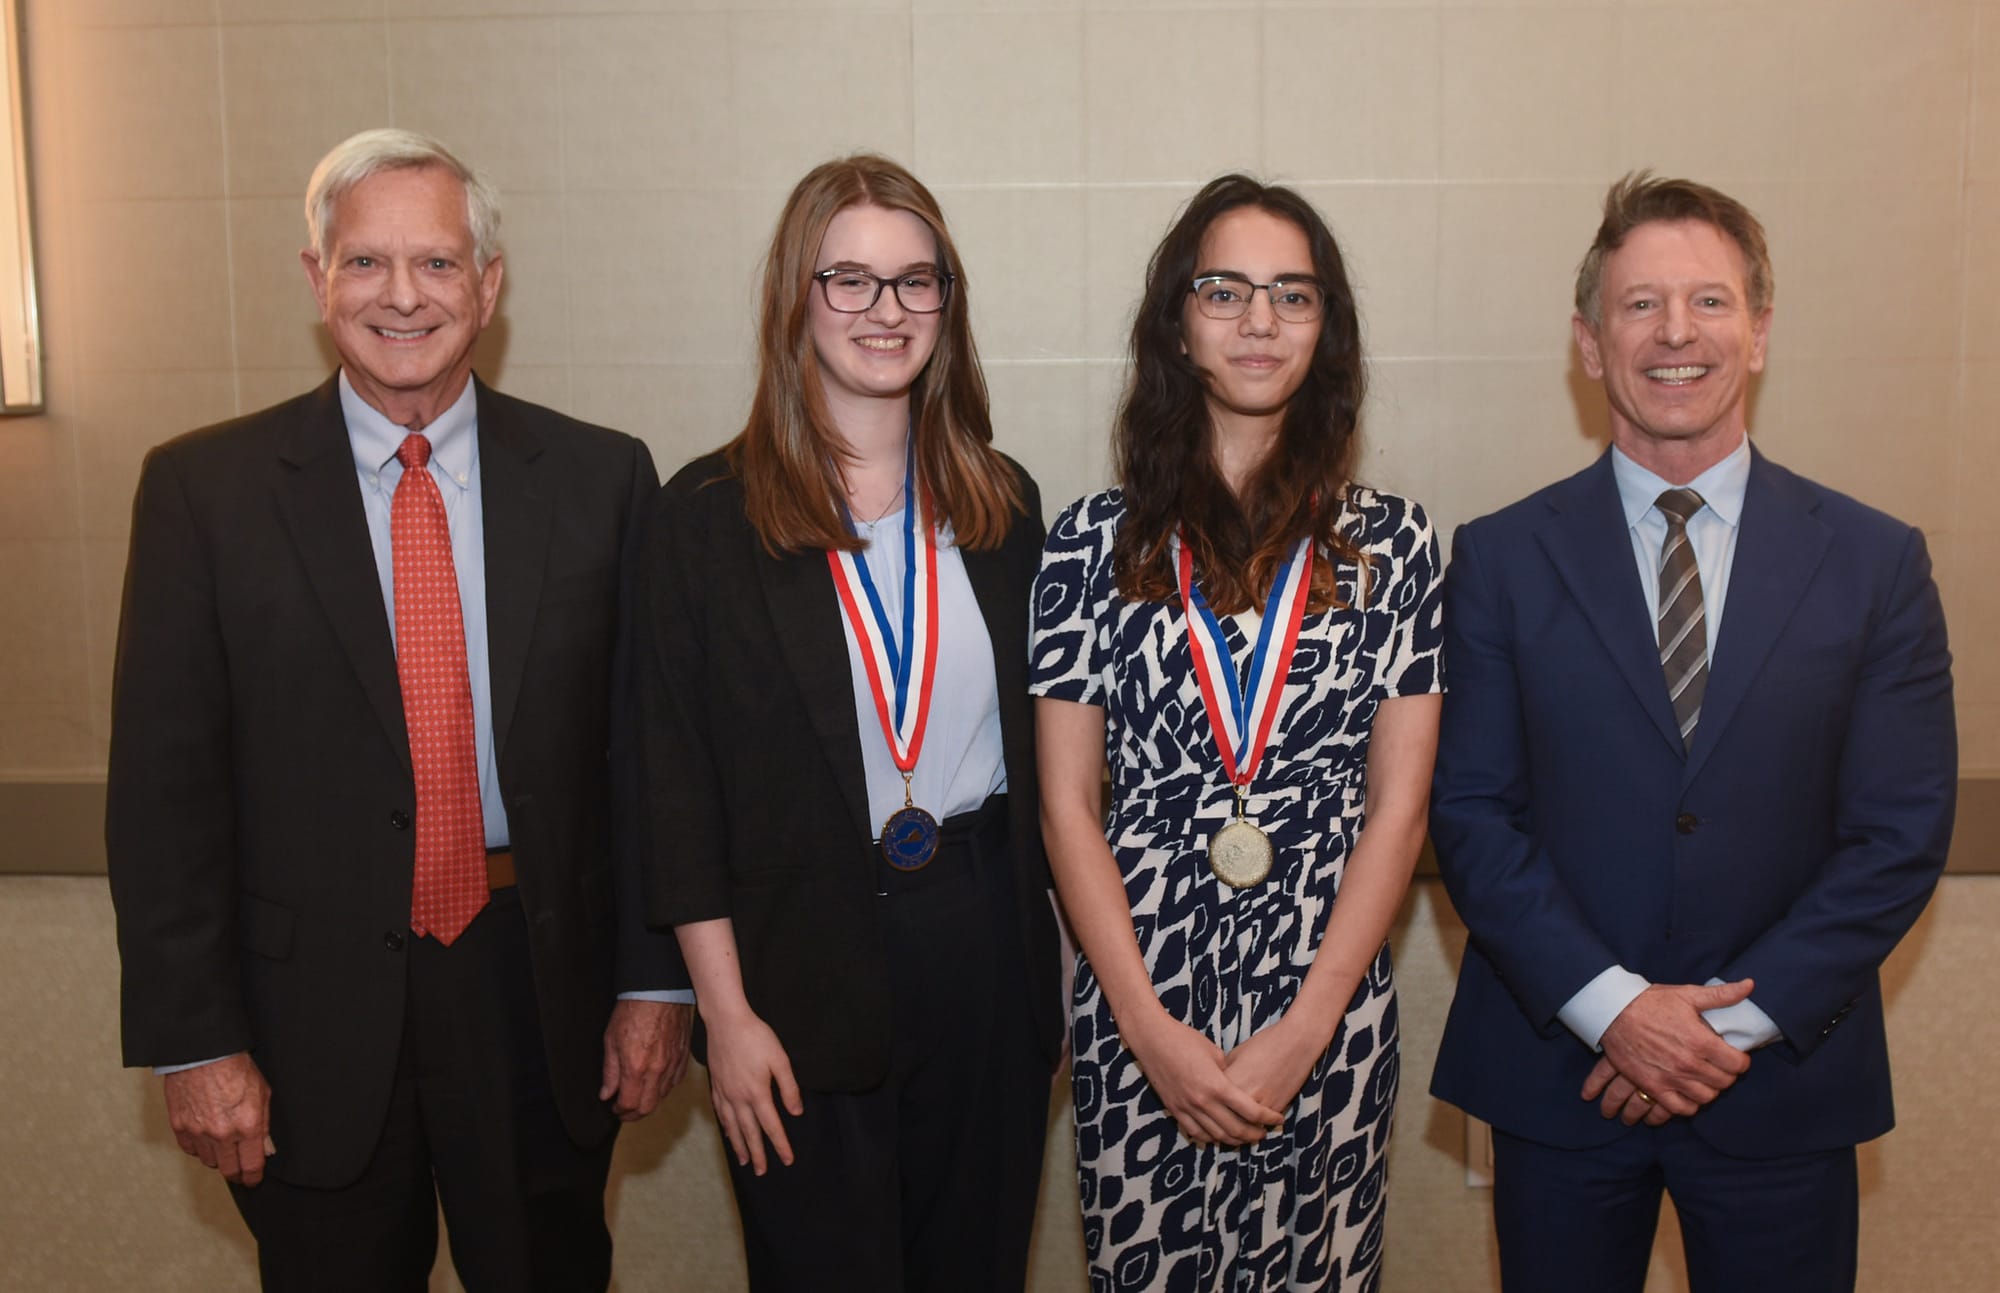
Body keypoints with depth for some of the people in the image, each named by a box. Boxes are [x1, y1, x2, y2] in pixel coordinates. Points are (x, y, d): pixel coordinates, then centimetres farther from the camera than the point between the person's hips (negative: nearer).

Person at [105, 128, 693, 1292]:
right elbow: (163, 785, -4)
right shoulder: (204, 489, -4)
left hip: (541, 991, 1)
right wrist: (195, 1039, -6)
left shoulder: (599, 478, -1)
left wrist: (657, 981, -1)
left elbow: (645, 748, 1)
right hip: (311, 1016, -1)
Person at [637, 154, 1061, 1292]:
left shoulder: (1004, 503, 5)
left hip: (986, 947, 3)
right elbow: (679, 780, -6)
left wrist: (1056, 962, 5)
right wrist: (727, 1014, -9)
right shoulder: (708, 514, -6)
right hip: (804, 972, -3)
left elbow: (1036, 743, 9)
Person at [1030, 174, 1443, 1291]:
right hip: (1138, 1010, 0)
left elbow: (1400, 808, -1)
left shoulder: (1390, 543, 2)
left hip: (1330, 1006, 1)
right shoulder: (1097, 541, 0)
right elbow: (1068, 804, -1)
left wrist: (1299, 1035, -8)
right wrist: (1156, 1031, -8)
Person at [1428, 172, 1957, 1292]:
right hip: (1561, 1070, 0)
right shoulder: (1502, 558, -1)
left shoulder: (1877, 561, 0)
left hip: (1783, 1085, 1)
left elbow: (1903, 833, -4)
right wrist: (1608, 1003, -14)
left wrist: (1741, 1017, -11)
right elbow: (1469, 810, -5)